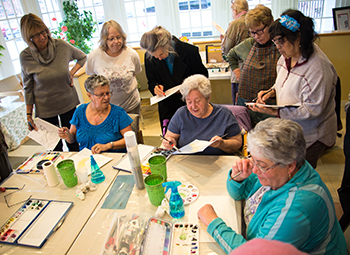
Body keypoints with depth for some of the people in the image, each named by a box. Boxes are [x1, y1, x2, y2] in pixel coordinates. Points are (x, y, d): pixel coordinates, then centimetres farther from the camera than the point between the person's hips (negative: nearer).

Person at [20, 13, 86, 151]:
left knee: (73, 143, 12)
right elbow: (28, 88, -1)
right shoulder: (25, 57, -9)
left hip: (68, 103, 1)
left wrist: (71, 73, -4)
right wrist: (29, 114, -1)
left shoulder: (61, 45, -9)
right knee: (54, 148, 9)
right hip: (45, 108, 0)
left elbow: (82, 57, 10)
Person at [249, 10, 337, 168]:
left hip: (311, 137, -7)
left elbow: (312, 109, -24)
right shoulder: (288, 57, 1)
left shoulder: (318, 68, -25)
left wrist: (275, 112, -26)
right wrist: (271, 92, -2)